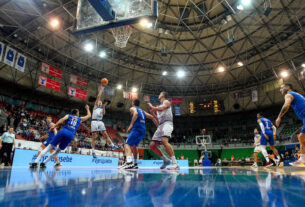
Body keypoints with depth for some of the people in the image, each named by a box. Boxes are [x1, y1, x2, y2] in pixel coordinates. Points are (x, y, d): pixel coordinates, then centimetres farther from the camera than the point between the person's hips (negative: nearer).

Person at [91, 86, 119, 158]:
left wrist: (104, 106, -1)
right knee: (94, 137, -5)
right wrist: (101, 90, 7)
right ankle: (93, 151, -2)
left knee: (106, 135, 1)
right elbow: (98, 97, 1)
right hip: (94, 122, -5)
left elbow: (103, 113, 1)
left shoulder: (102, 108, 22)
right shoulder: (95, 106, 10)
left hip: (100, 122, 5)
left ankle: (112, 145, 0)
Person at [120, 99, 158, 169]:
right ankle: (135, 164, 28)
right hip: (143, 130, 7)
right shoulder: (142, 111, 28)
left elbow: (136, 113, -15)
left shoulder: (132, 108, 9)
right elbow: (152, 117, 25)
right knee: (134, 146, 24)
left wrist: (131, 125, -18)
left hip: (137, 129, -7)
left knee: (127, 145, -13)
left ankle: (129, 162, -37)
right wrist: (158, 127, 26)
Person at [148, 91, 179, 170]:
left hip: (167, 123, -9)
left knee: (164, 141, -33)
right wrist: (152, 111, 23)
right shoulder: (159, 106, 30)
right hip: (160, 126, 9)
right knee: (152, 145, 1)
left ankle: (175, 163, -35)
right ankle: (165, 160, 12)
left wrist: (152, 107, 1)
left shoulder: (166, 102, 7)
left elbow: (161, 109, -14)